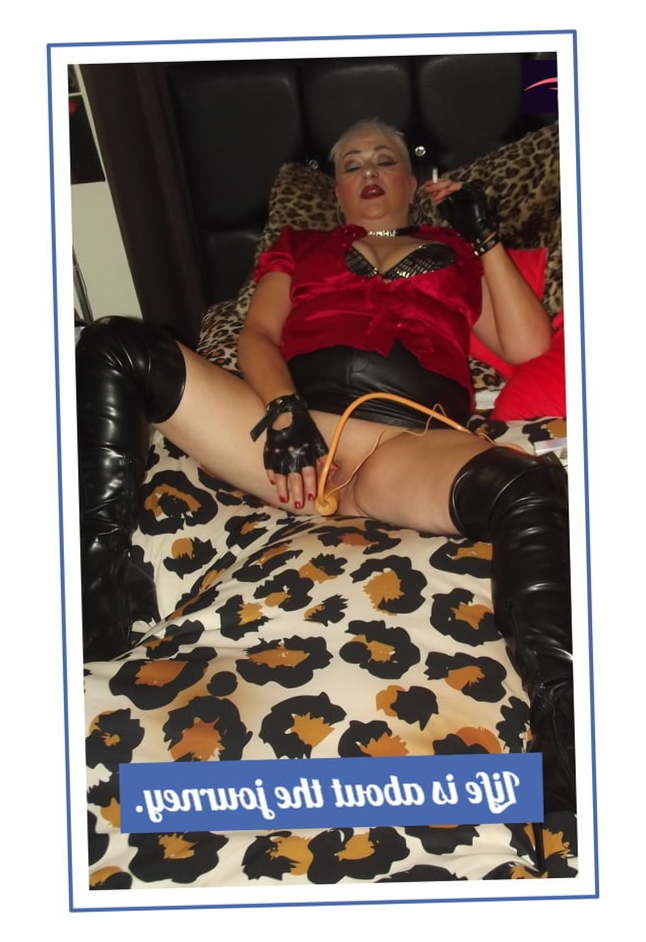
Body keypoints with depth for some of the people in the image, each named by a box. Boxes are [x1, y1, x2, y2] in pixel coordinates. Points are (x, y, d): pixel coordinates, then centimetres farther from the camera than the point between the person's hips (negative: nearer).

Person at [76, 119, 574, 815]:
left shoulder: (456, 253, 32)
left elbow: (529, 347, 19)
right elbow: (256, 335, 15)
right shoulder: (299, 248, 34)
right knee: (113, 348, -17)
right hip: (295, 425, 2)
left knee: (532, 493, -36)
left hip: (414, 444, -1)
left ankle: (564, 781, -45)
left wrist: (485, 236, 16)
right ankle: (96, 626, -25)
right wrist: (283, 412, -6)